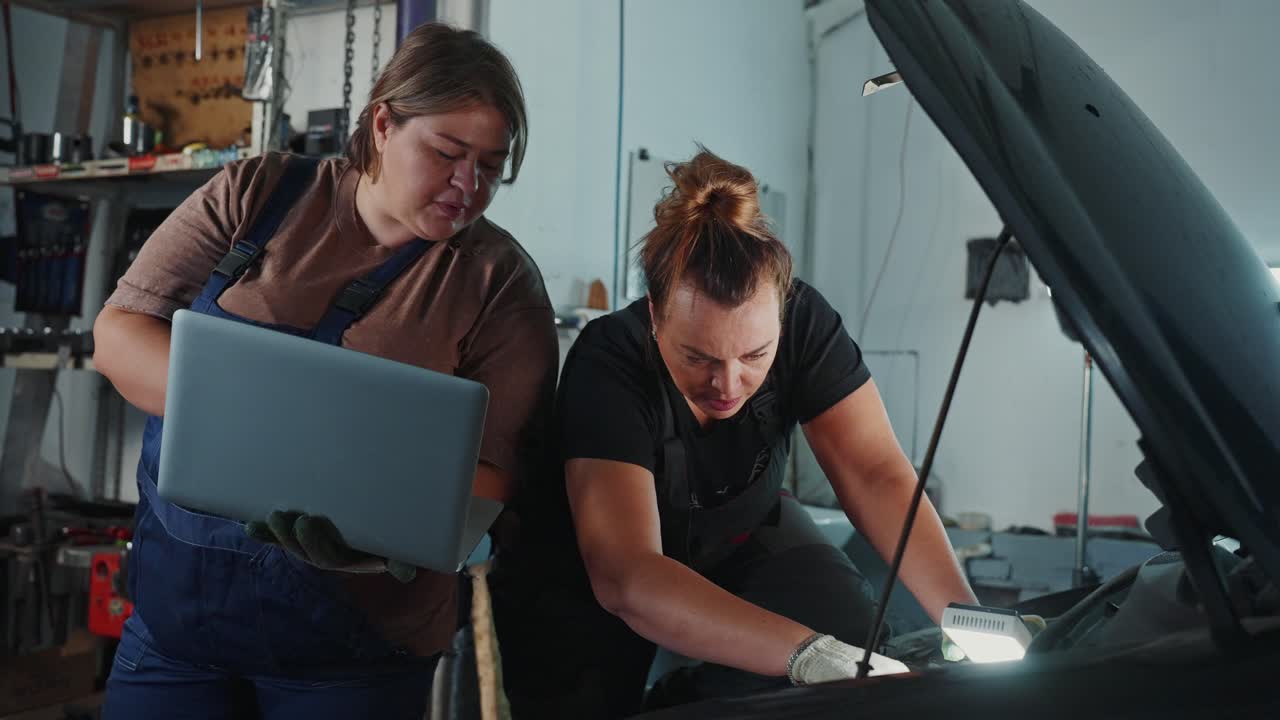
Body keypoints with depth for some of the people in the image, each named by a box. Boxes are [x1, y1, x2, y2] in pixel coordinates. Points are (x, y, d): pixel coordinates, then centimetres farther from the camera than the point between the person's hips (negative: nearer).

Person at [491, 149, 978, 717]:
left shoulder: (803, 324, -23)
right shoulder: (608, 363, -34)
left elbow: (876, 474, -25)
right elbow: (624, 575, -44)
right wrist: (811, 654, -55)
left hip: (737, 539, 3)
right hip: (585, 574, -2)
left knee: (848, 625, -21)